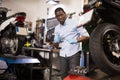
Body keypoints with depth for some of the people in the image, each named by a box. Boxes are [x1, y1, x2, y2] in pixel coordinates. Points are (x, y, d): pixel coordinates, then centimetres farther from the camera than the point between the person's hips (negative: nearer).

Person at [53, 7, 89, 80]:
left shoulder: (74, 22, -2)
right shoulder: (57, 28, 13)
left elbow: (86, 36, -6)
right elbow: (56, 42, 17)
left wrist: (75, 40, -20)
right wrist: (56, 41, -6)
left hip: (74, 53, -5)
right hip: (63, 54, 5)